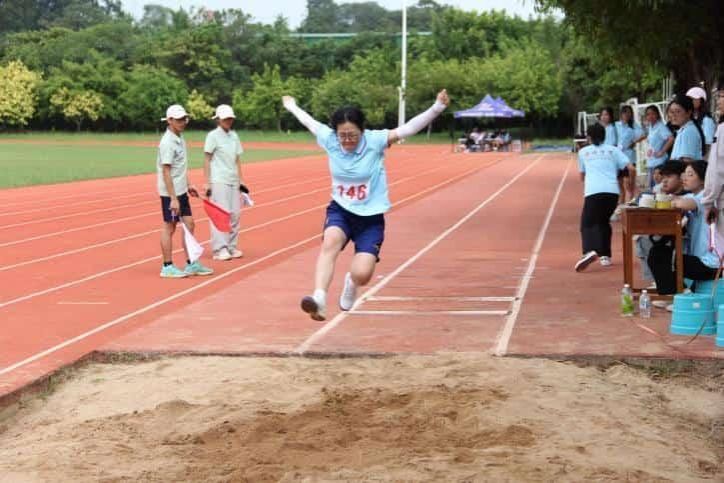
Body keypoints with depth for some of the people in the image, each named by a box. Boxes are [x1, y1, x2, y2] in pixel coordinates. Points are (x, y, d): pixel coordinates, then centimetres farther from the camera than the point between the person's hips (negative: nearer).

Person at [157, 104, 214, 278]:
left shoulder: (180, 140, 10)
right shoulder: (168, 143, -18)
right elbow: (166, 172, -21)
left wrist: (188, 185, 18)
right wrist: (173, 198, -23)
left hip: (181, 192, 9)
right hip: (170, 193, -9)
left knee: (189, 225, 10)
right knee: (169, 227, 0)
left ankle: (191, 264, 17)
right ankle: (167, 267, 9)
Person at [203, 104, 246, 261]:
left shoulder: (234, 136, 13)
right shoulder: (213, 136, -4)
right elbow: (207, 159, -6)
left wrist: (240, 180, 13)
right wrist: (207, 182, -11)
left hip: (233, 181, 6)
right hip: (218, 181, -6)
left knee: (235, 213, 4)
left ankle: (231, 247, 14)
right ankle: (219, 249, -6)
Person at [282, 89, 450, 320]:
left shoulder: (375, 141, -16)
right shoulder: (330, 140, -8)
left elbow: (408, 128, -25)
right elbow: (310, 121, 12)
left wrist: (437, 108, -37)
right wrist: (292, 107, 30)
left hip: (370, 217, -2)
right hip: (340, 210, 2)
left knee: (362, 274, -14)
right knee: (330, 241, -33)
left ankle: (351, 283, 26)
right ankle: (319, 299, -42)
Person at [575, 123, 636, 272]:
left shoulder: (583, 152, 19)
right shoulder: (613, 150, 18)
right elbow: (631, 169, 9)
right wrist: (631, 186, 23)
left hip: (593, 192, -2)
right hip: (612, 191, 2)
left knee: (587, 224, 1)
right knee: (604, 221, 21)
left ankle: (589, 251, -27)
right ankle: (605, 256, 15)